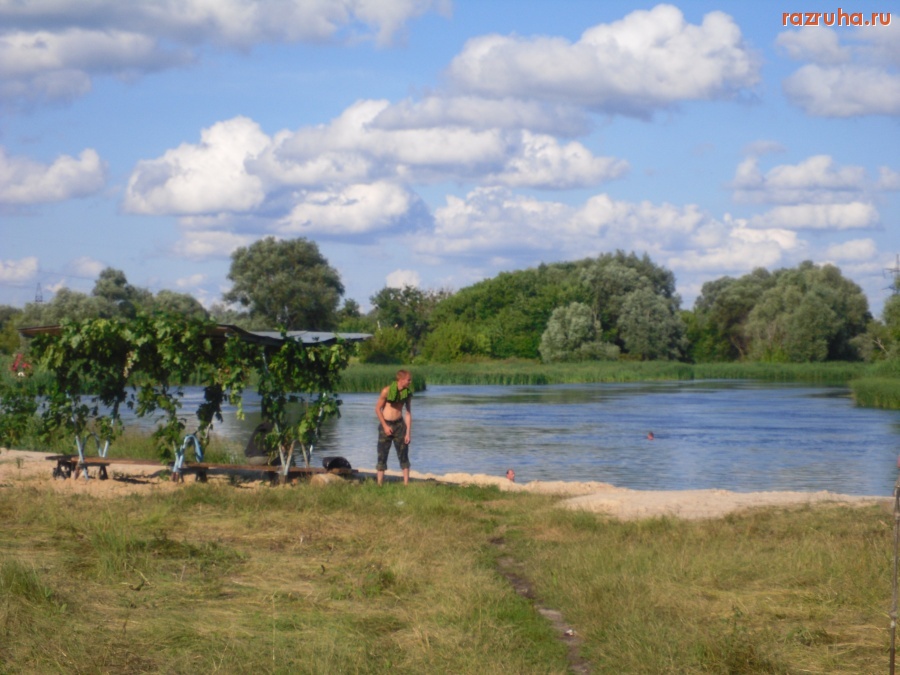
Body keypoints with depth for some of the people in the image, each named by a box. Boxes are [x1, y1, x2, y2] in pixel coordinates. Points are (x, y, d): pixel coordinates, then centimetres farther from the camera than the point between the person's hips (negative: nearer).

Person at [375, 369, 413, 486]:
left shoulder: (408, 393, -2)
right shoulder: (387, 391, -13)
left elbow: (408, 413, 2)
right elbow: (378, 408, -7)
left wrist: (408, 432, -2)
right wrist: (385, 426, -11)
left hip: (399, 424, 3)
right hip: (386, 424, -3)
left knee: (404, 455, 3)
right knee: (382, 456, 0)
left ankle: (406, 483, 7)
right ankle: (379, 484, 4)